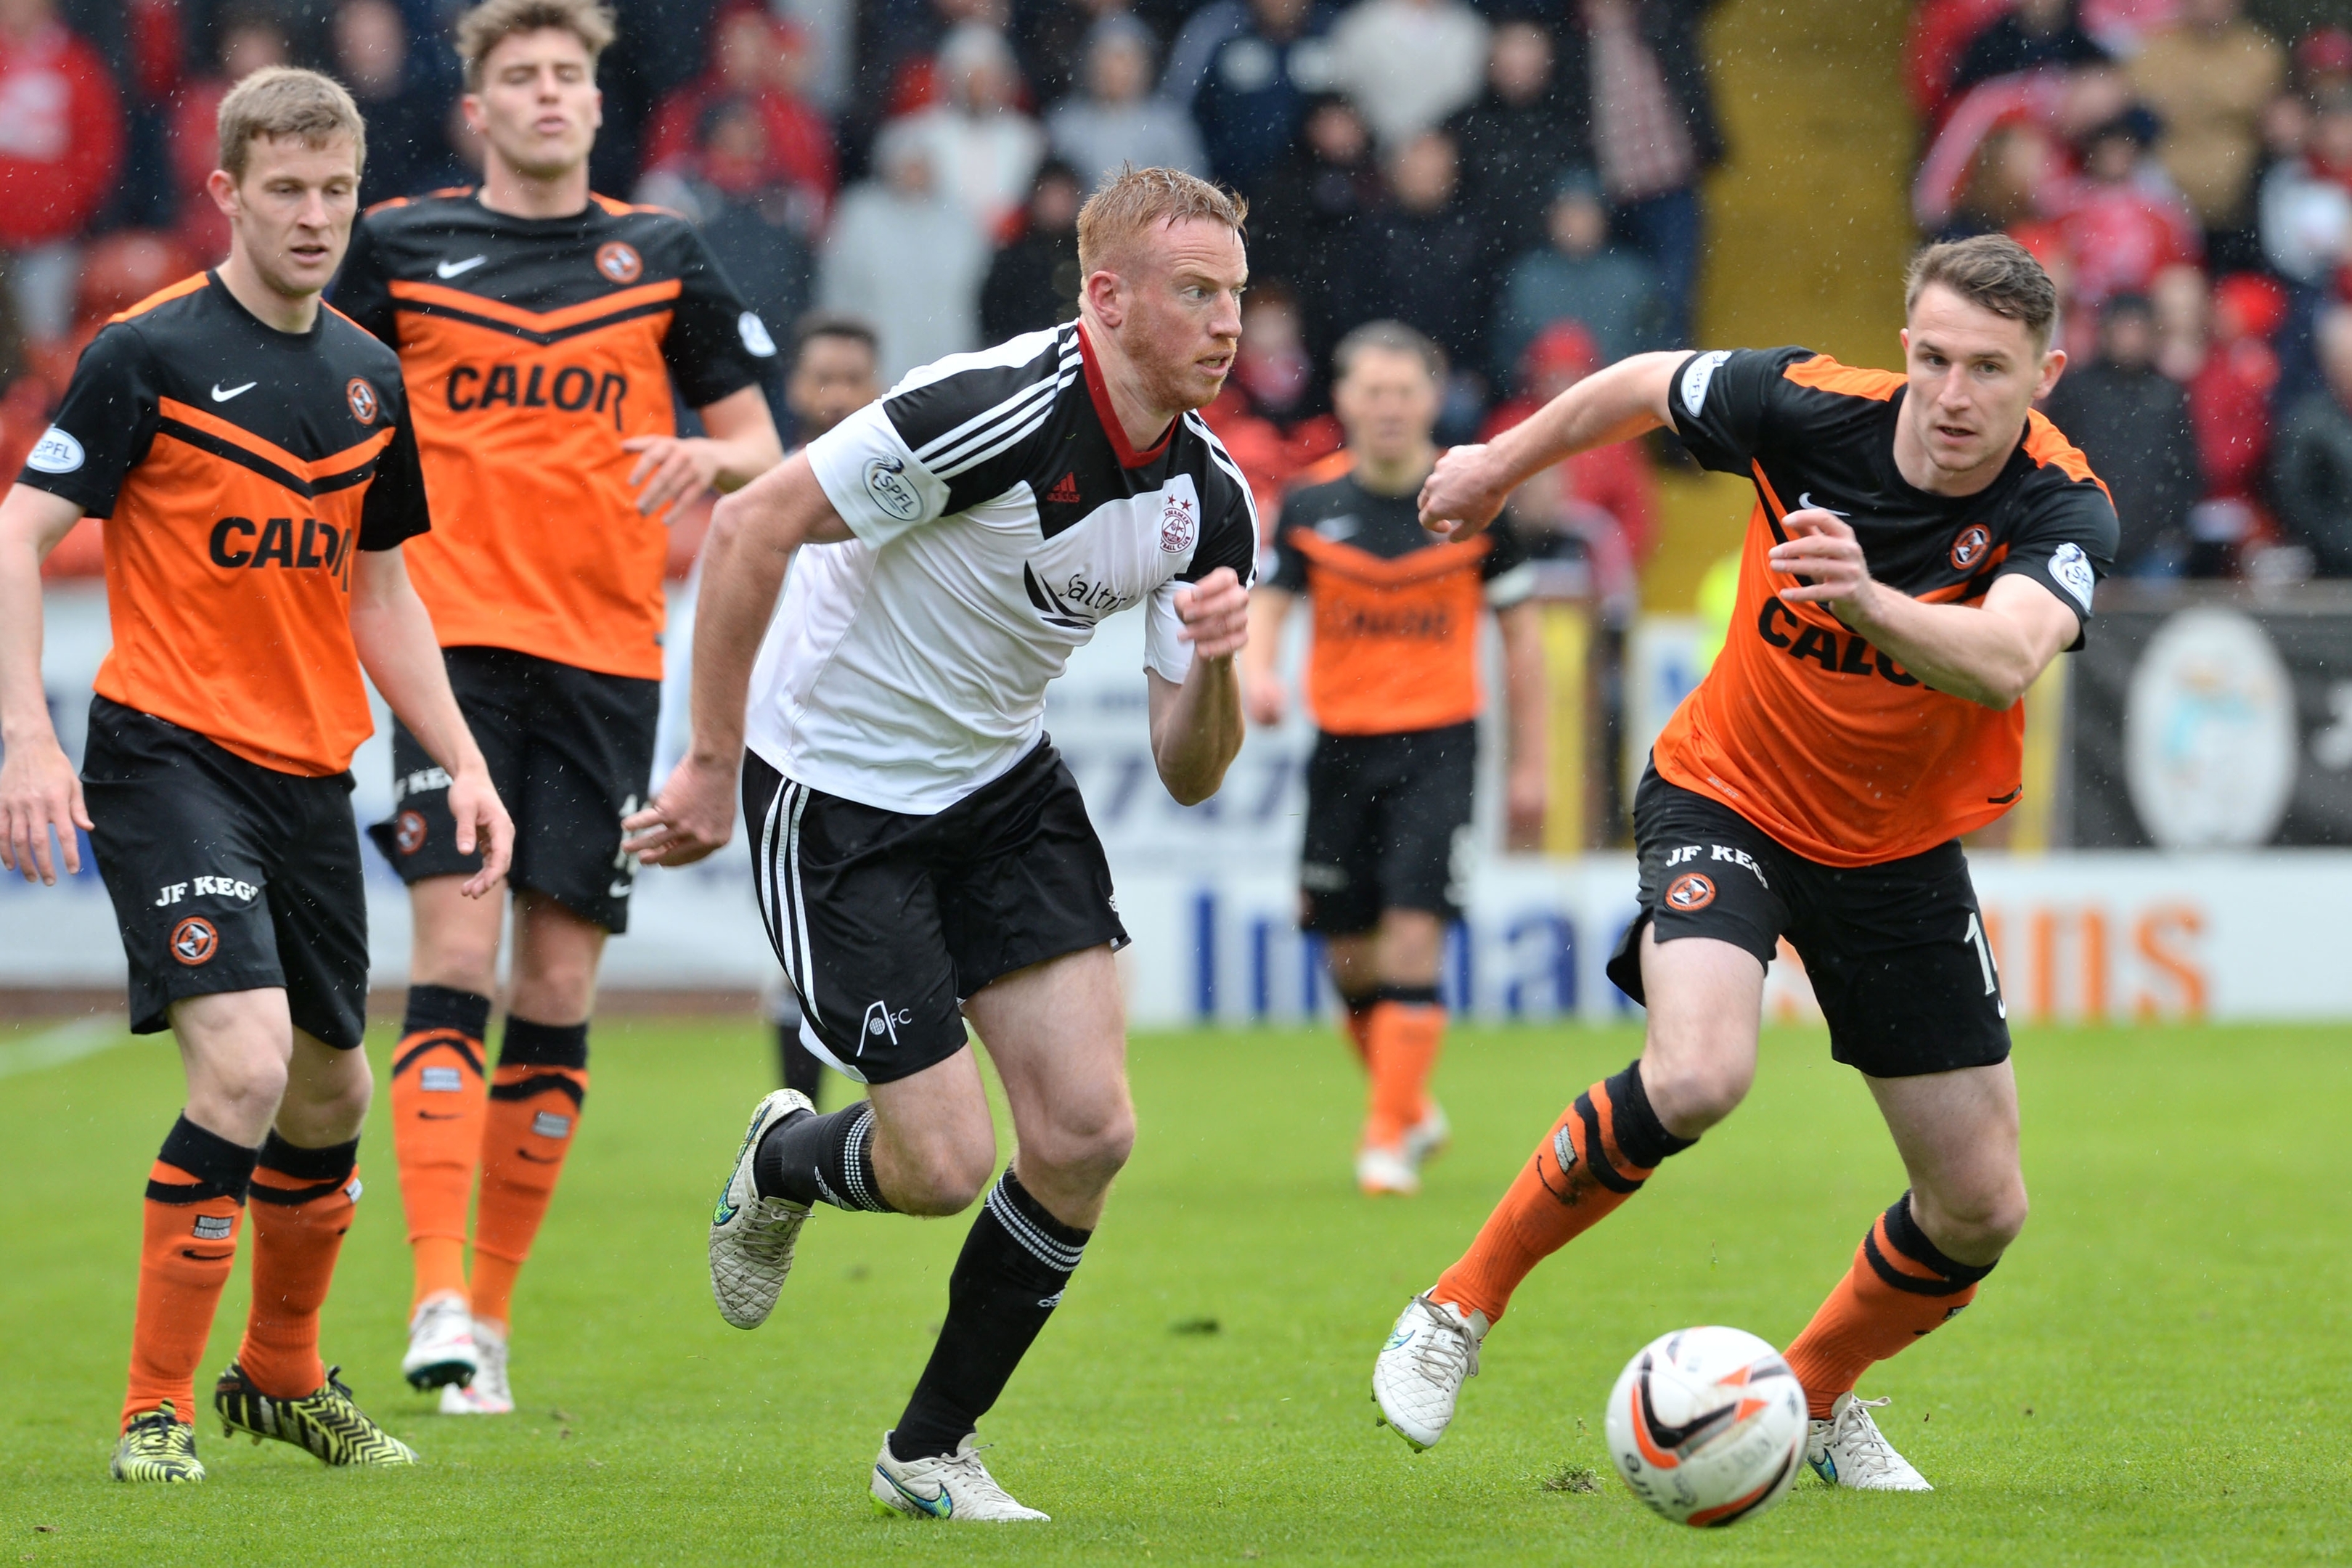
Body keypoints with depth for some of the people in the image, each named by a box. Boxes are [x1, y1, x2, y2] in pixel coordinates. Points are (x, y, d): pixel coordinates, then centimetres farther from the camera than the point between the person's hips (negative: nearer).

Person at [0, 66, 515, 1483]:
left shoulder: (369, 379, 11)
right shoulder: (151, 353, -9)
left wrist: (464, 764, 13)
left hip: (311, 775, 7)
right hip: (169, 753, -7)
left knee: (330, 1093, 14)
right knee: (245, 1063, -21)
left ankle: (281, 1377, 36)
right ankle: (157, 1411, -11)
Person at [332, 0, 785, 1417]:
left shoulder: (664, 258, 9)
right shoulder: (399, 248, 4)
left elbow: (760, 448, 12)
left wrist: (708, 457, -9)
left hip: (609, 658, 2)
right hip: (458, 646, -2)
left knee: (558, 996, 2)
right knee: (457, 961, -15)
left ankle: (495, 1307, 12)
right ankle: (438, 1301, -18)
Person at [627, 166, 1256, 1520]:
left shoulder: (1211, 501, -5)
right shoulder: (995, 412, -27)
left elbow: (1189, 773, -1)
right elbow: (752, 525, -21)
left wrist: (1216, 661, -24)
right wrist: (713, 767, -17)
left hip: (1002, 784, 7)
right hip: (835, 788, -7)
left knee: (1088, 1129, -7)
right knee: (944, 1165, -10)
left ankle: (932, 1448, 12)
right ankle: (785, 1166, 28)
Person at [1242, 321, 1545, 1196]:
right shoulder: (1310, 508, 2)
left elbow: (1520, 631, 6)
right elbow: (1266, 603, 0)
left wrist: (1528, 764, 6)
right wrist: (1257, 672, -24)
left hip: (1437, 745, -2)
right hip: (1341, 747, 2)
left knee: (1413, 935, -15)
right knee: (1349, 954, 6)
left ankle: (1391, 1139, -9)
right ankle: (1412, 1111, 29)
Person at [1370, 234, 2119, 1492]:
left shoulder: (2064, 511, -24)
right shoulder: (1810, 409, -21)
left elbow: (2004, 660, -46)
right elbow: (1642, 387, 1)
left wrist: (1872, 601, -65)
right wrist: (1501, 464, 16)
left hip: (1901, 850, 2)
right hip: (1727, 796, -2)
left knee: (1981, 1209, 3)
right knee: (1695, 1078, -31)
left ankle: (1813, 1397, 32)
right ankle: (1462, 1307, -11)